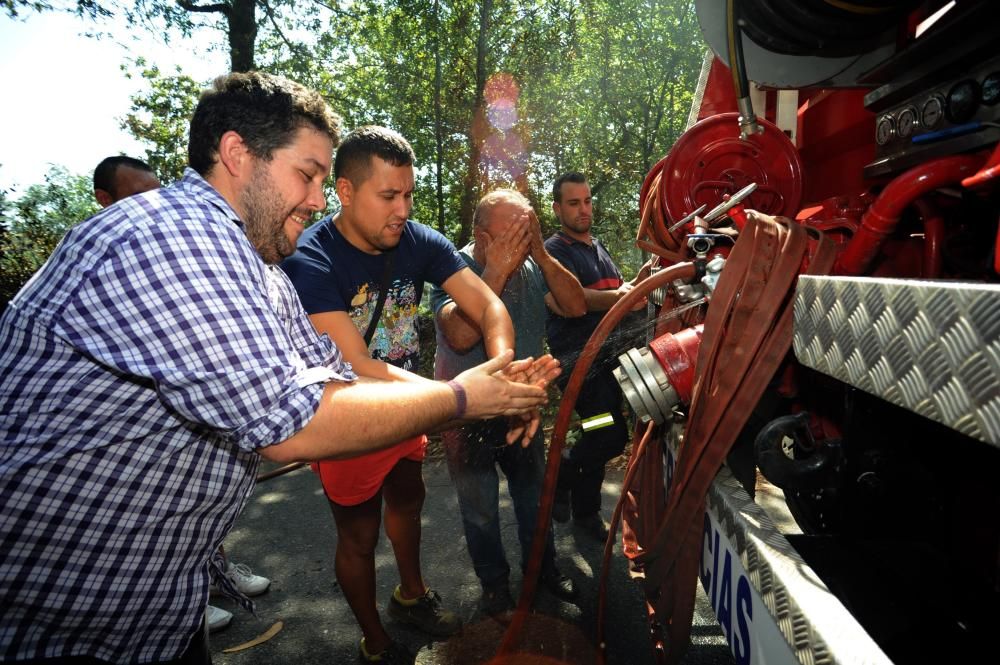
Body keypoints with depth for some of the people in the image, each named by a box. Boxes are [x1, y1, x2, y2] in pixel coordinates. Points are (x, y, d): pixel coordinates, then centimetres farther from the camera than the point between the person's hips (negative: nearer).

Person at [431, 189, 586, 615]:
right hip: (468, 416, -4)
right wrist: (496, 271, -35)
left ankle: (543, 567, 46)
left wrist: (541, 254, -25)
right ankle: (494, 583, 39)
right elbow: (460, 336, -34)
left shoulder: (532, 267, -5)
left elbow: (575, 306, -15)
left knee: (534, 495, 22)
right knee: (480, 510, 14)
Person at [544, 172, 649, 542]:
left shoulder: (598, 248, 19)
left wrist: (646, 273, 10)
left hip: (606, 358, 8)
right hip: (578, 361, -8)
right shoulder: (555, 250, -8)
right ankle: (561, 474, 10)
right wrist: (617, 297, -42)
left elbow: (619, 290, 29)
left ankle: (586, 513, 29)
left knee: (599, 440, 14)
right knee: (612, 436, -16)